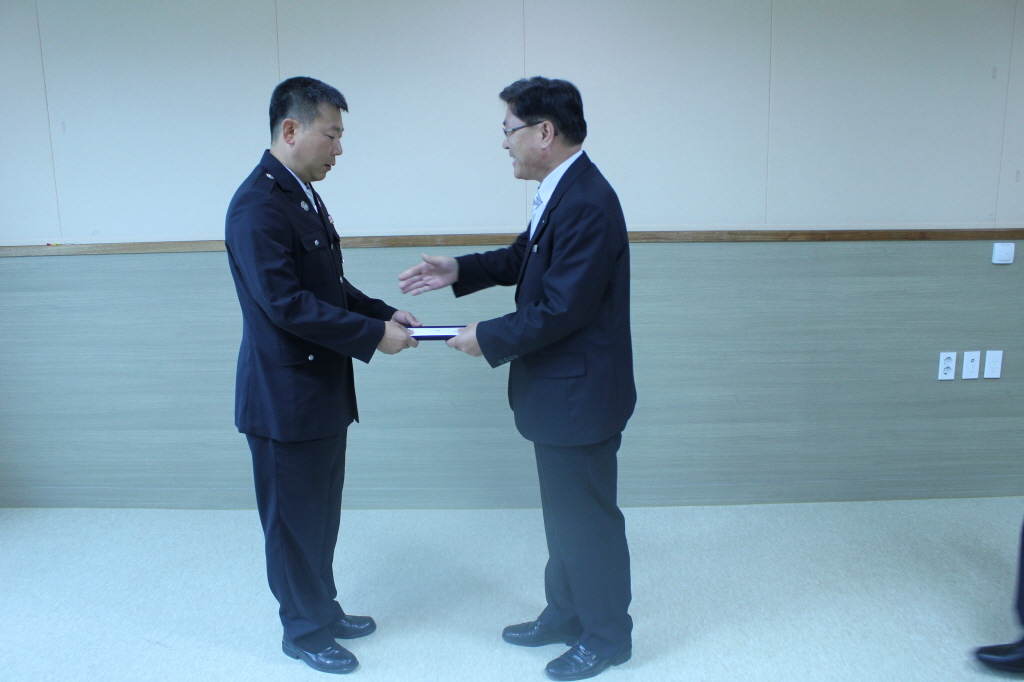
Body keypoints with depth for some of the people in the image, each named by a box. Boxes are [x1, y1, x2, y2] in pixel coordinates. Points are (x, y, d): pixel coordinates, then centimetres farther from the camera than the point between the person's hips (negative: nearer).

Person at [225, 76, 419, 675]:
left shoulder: (303, 196, 10)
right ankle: (304, 630, 28)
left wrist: (384, 312, 3)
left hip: (323, 391, 9)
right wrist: (373, 334, -22)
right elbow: (285, 303, -26)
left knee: (321, 515, 21)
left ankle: (323, 608, 39)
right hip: (286, 396, -9)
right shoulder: (258, 205, -20)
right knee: (293, 521, 9)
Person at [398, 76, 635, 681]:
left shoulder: (588, 203, -25)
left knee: (590, 517, 7)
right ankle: (566, 614, 40)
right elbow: (524, 256, 18)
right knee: (564, 512, 22)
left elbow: (560, 309, -26)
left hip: (580, 393, -10)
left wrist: (489, 338, -15)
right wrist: (459, 271, 7)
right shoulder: (560, 191, 6)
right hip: (558, 390, 10)